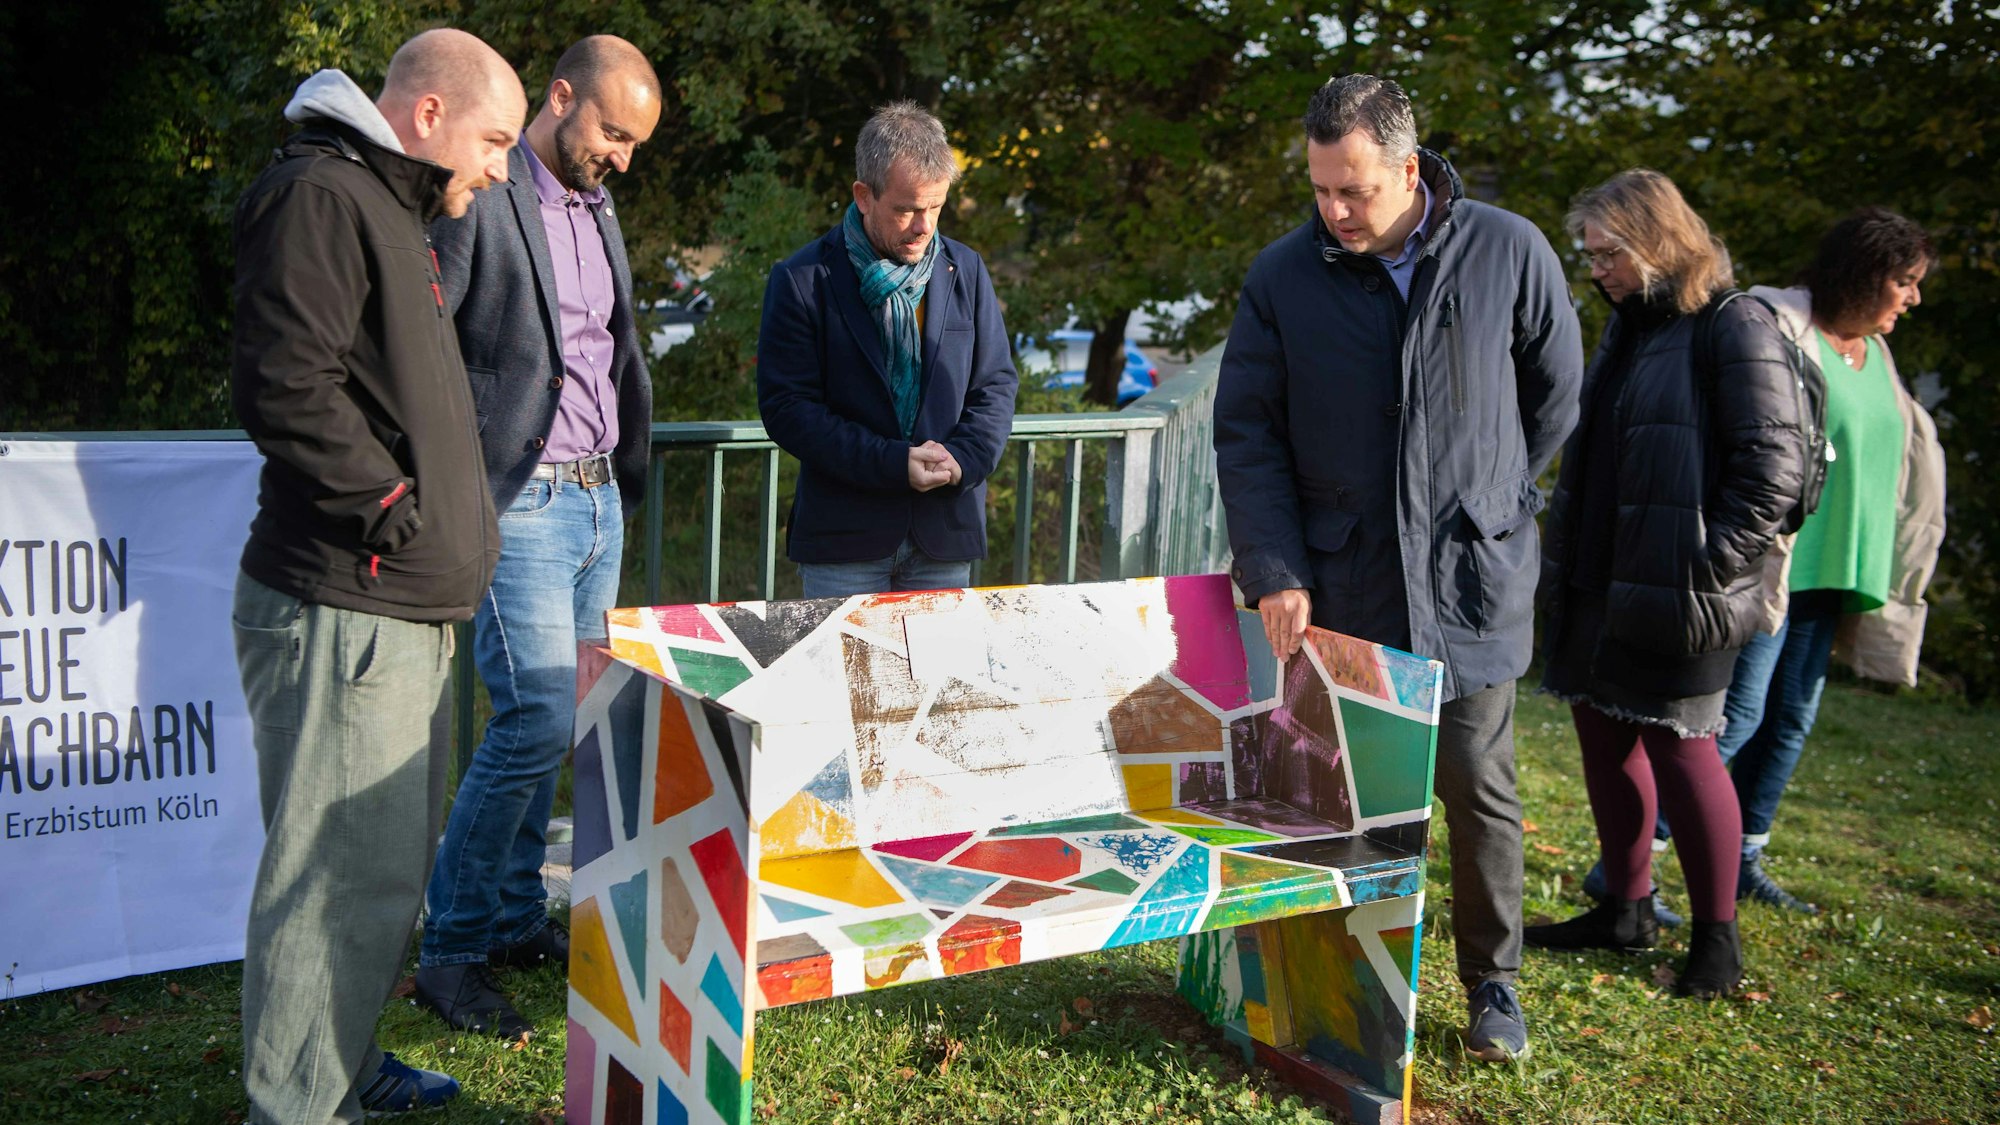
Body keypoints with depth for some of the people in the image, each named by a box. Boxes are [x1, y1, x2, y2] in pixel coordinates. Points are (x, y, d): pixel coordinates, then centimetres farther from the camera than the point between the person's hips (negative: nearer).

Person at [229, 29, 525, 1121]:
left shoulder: (388, 207, 21)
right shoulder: (318, 194, -12)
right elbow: (282, 386, -23)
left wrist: (447, 520, 17)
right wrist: (390, 503, -15)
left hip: (399, 609, 11)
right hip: (341, 611, -11)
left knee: (388, 859, 19)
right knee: (342, 872, -5)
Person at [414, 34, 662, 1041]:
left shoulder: (598, 207, 16)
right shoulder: (477, 201, -11)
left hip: (599, 503, 8)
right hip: (520, 504, -8)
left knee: (551, 721, 12)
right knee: (541, 717, -11)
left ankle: (516, 918, 24)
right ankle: (451, 949, 2)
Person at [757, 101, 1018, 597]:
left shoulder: (965, 271, 6)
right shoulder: (802, 281, -6)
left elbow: (996, 383, 8)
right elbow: (785, 407, -10)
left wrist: (963, 459, -11)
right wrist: (893, 464, -17)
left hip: (946, 537, 3)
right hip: (843, 538, -3)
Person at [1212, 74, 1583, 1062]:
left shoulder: (1508, 253, -4)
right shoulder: (1282, 277, -3)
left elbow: (1557, 392, 10)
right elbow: (1246, 433, -1)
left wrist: (1490, 501, 12)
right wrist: (1274, 569, -10)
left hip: (1471, 578, -1)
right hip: (1338, 580, 1)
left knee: (1476, 785, 6)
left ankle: (1492, 979, 24)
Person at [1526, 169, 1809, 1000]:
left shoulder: (1733, 326, -12)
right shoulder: (1628, 325, 14)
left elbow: (1773, 464, -16)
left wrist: (1711, 567, -17)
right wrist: (1567, 555, 15)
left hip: (1677, 589, -8)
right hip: (1600, 580, 9)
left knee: (1677, 745, -2)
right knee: (1602, 733, 12)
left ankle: (1717, 935, 14)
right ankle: (1625, 909, 26)